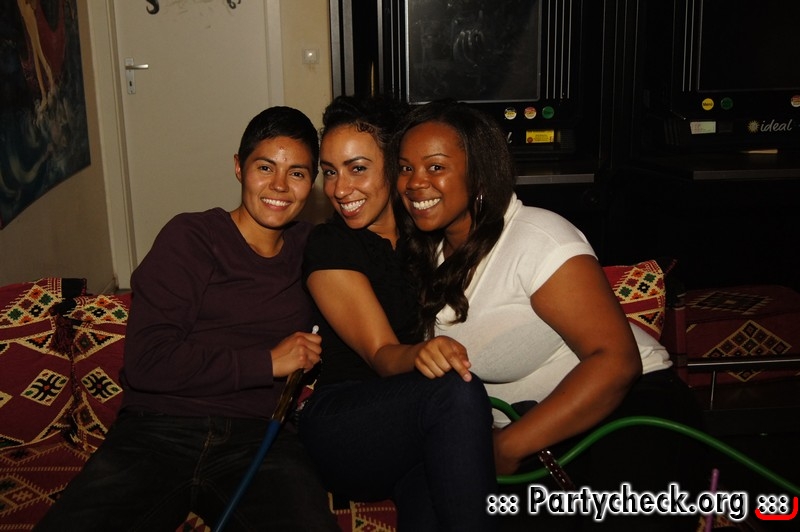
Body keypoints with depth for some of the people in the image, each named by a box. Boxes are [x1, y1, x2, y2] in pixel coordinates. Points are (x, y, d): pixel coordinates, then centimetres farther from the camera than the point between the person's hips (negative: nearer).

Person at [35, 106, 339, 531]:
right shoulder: (189, 238, 3)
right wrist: (268, 362, -6)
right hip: (158, 432, -2)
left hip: (257, 437, 2)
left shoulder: (310, 249, 15)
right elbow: (145, 362, -8)